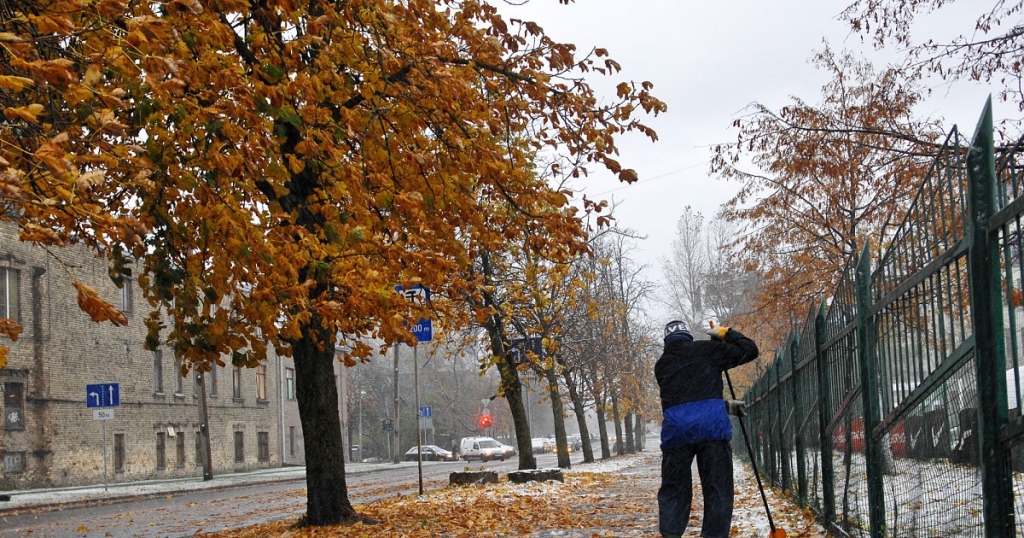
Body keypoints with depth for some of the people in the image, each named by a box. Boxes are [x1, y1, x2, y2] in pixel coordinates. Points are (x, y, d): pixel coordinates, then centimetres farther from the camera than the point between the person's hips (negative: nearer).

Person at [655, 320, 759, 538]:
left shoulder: (661, 365, 23)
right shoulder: (705, 349, 11)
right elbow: (749, 350, 13)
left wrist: (725, 405, 34)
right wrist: (725, 333, 26)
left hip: (675, 430, 3)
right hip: (712, 426, -3)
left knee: (673, 491, 11)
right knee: (717, 491, 3)